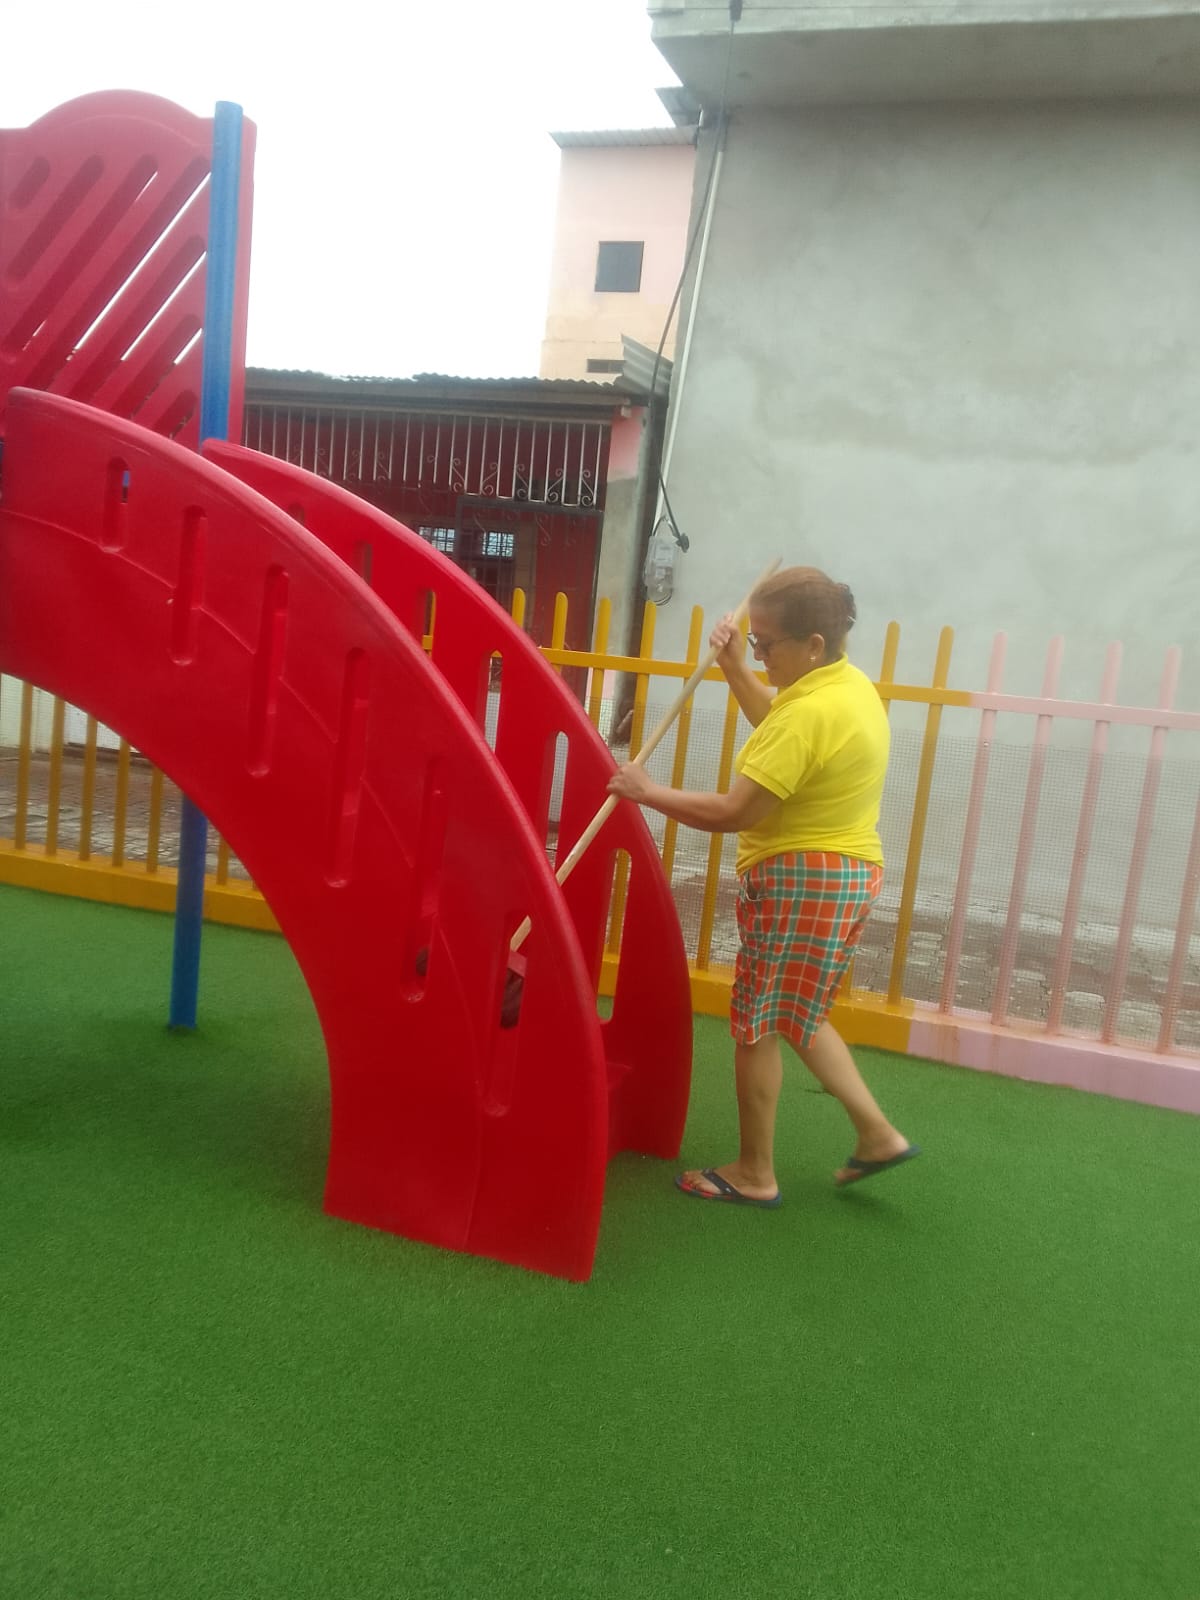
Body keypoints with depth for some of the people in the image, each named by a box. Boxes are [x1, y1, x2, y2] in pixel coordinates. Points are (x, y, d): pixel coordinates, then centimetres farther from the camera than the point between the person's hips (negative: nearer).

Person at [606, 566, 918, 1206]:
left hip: (799, 882, -10)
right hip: (847, 873, 10)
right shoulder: (851, 684, 6)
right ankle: (877, 1133, 26)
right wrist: (734, 669, 15)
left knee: (756, 1025, 5)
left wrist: (649, 792, -12)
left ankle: (754, 1174, 20)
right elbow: (777, 729, 25)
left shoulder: (811, 712, -25)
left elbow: (731, 813, -25)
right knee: (798, 1016, 24)